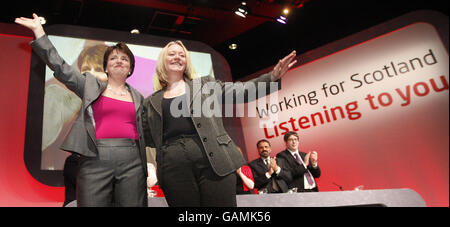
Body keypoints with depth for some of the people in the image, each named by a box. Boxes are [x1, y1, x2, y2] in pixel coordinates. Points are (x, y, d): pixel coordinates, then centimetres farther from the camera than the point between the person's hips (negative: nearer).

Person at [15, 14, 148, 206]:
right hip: (95, 161, -1)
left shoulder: (138, 97, 16)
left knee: (132, 204, 2)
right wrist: (39, 31, 4)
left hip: (131, 162, 2)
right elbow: (61, 68, 6)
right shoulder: (91, 86, 13)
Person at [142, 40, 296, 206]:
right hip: (174, 166, 1)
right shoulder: (151, 102, 18)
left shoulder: (205, 84, 15)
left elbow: (237, 92, 5)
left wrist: (273, 76, -5)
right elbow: (148, 138, 20)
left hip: (214, 158, -1)